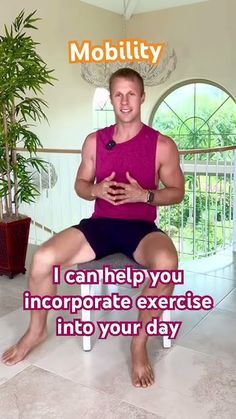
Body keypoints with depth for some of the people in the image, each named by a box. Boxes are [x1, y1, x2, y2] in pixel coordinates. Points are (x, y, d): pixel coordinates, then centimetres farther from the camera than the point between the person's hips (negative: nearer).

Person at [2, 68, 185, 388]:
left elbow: (177, 192, 5)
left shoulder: (162, 145, 0)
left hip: (141, 228, -2)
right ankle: (37, 330, 7)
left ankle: (140, 342, -13)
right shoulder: (94, 141, 7)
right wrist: (97, 189, -10)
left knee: (166, 262, -38)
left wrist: (144, 195, -14)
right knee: (43, 258, -22)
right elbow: (80, 185, 14)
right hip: (100, 224, 2)